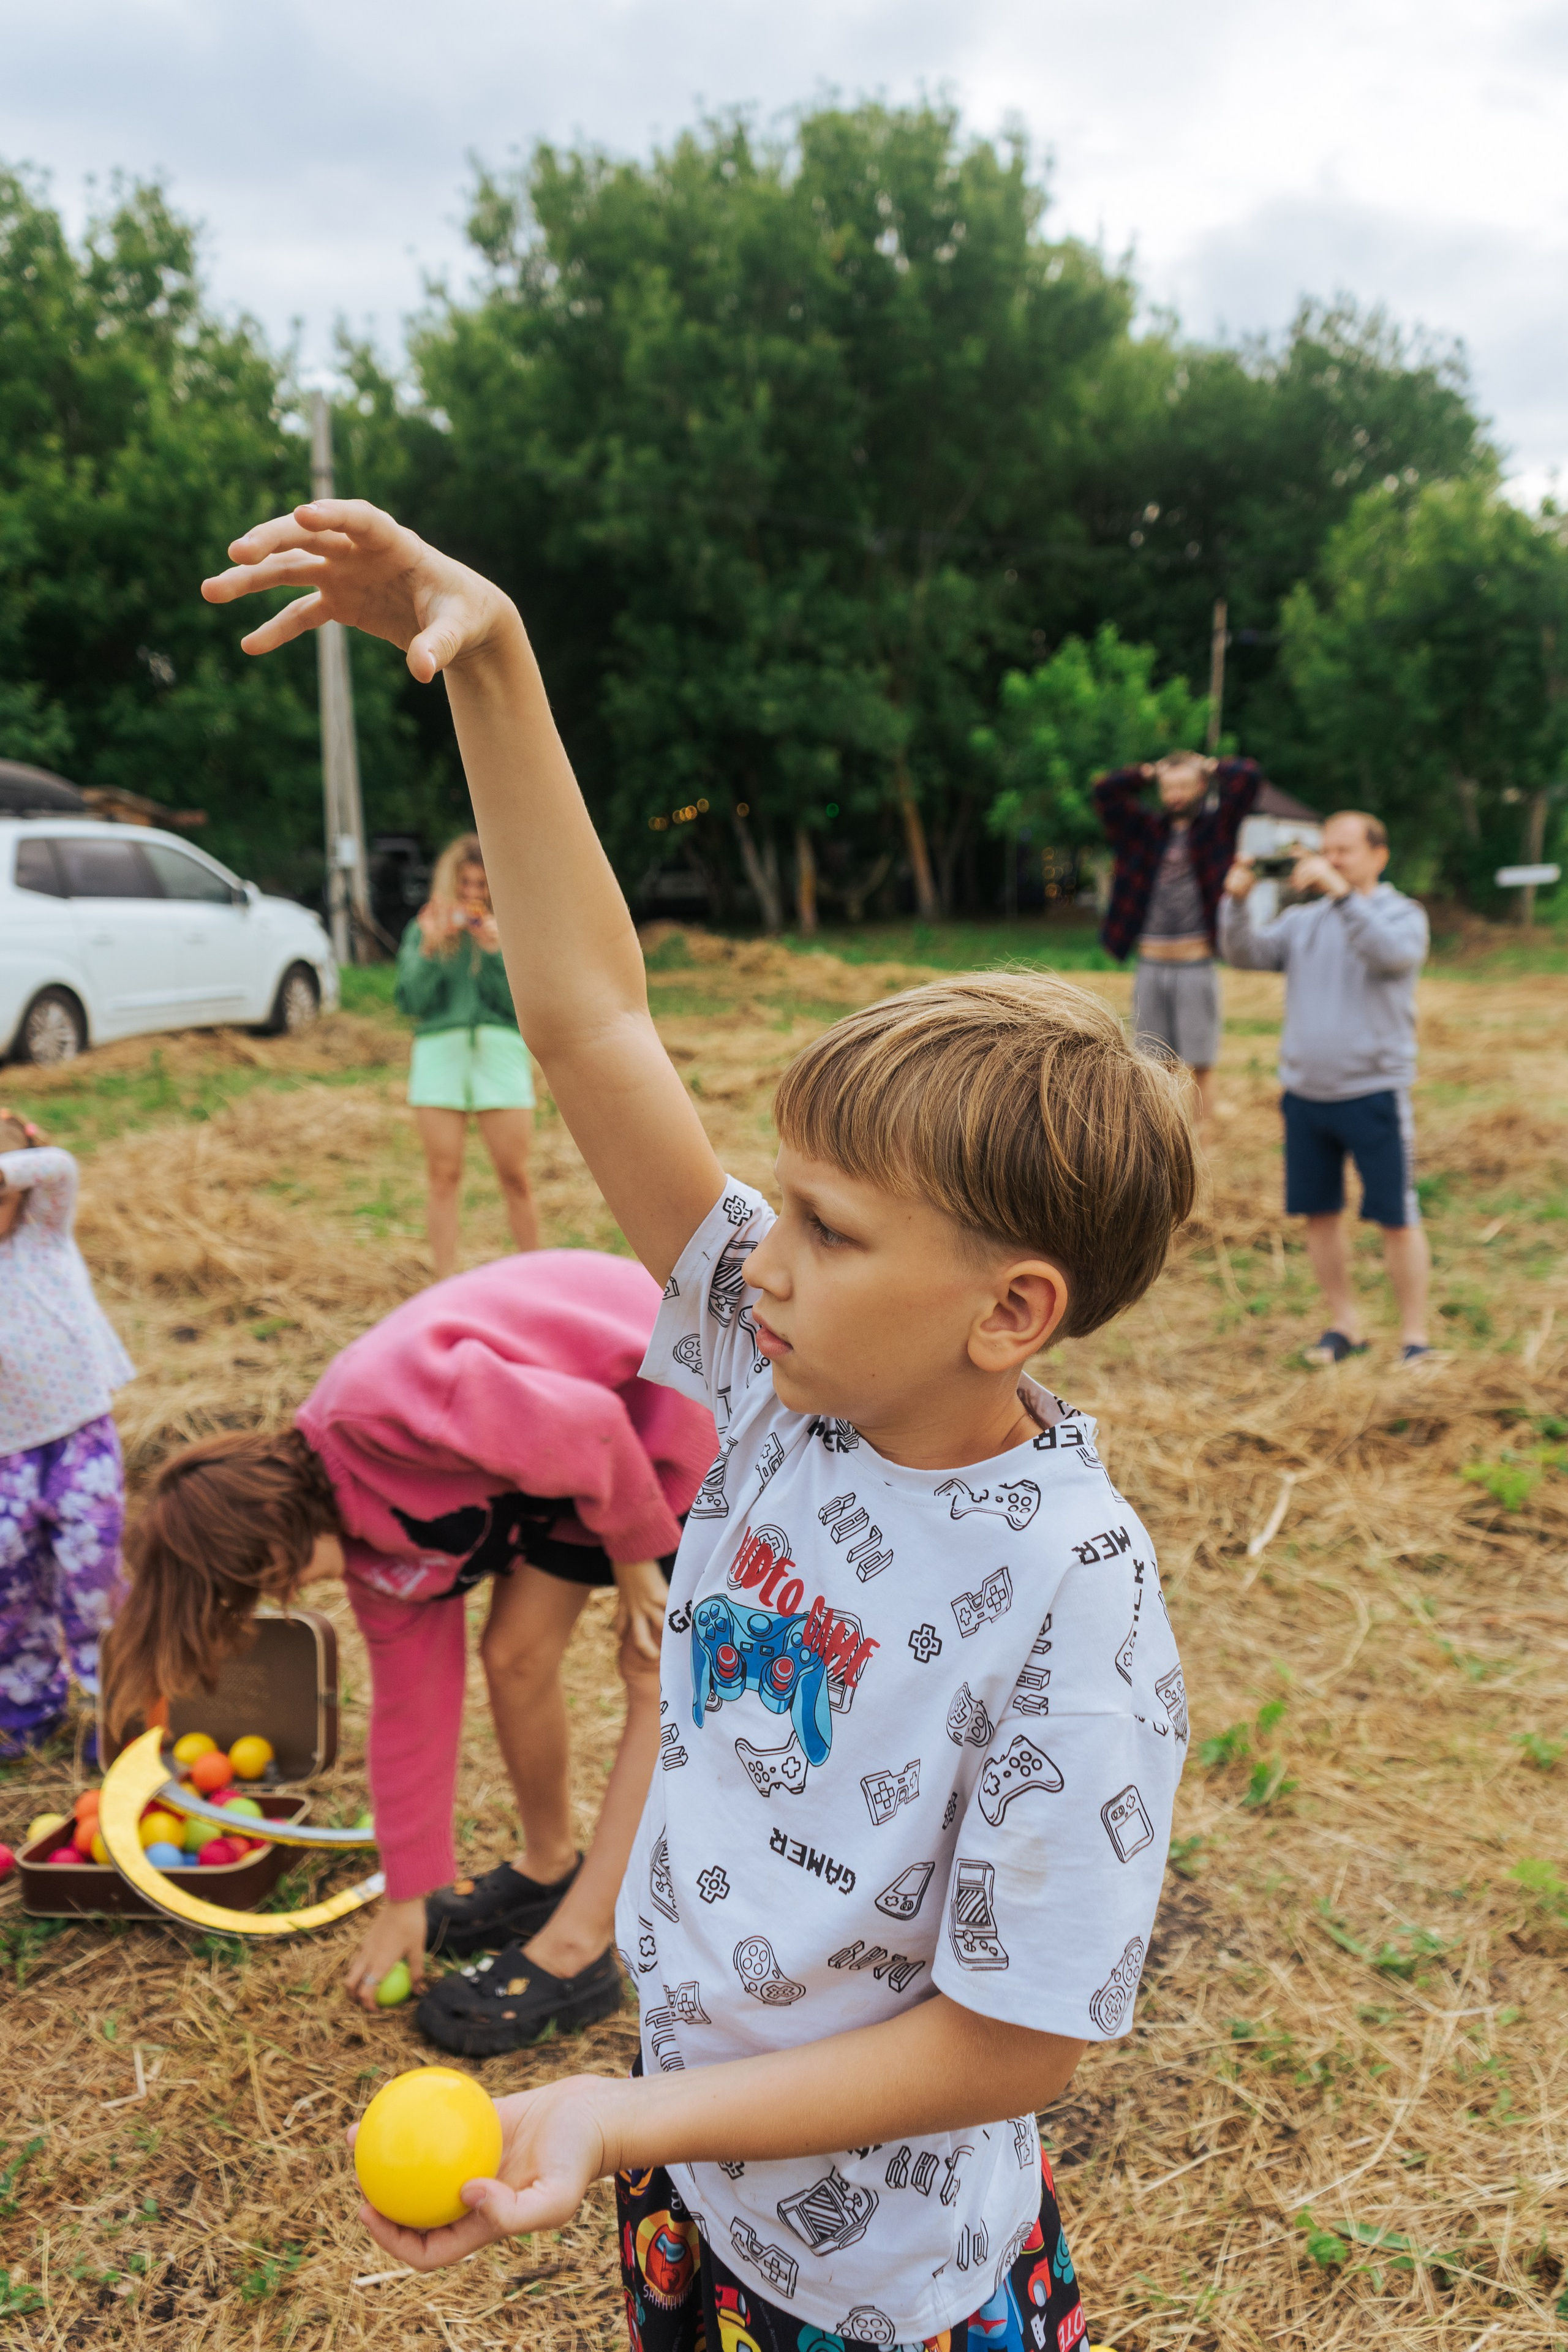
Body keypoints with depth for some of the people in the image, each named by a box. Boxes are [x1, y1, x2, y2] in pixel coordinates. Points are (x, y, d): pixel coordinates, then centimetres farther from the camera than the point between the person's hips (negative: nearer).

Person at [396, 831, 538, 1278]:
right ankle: (446, 1284, 8)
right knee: (443, 1175, 2)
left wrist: (495, 950, -13)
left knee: (515, 1175, 0)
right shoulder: (424, 930, 10)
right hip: (439, 1052, 1)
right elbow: (411, 1002, 0)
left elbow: (521, 1003, -3)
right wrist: (430, 947, -11)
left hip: (501, 1052, -1)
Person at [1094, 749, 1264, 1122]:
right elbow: (1105, 790, 2)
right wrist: (1150, 774, 8)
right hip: (1151, 968, 3)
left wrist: (1208, 767, 7)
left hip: (1196, 968, -3)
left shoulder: (1217, 826, 2)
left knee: (1199, 1067, 2)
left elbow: (1250, 776, -8)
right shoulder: (1144, 827, 9)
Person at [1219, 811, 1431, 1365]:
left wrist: (1340, 892, -30)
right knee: (1319, 1214, 9)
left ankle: (1414, 1333, 12)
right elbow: (1246, 955, -4)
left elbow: (1393, 953, -24)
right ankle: (1345, 1325, 24)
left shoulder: (1402, 914, -1)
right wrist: (1237, 900, -19)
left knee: (1396, 1217, 0)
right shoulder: (1302, 919, 9)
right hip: (1305, 1092, 4)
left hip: (1374, 1093, -4)